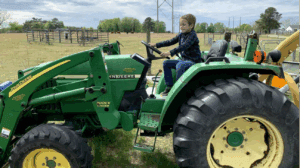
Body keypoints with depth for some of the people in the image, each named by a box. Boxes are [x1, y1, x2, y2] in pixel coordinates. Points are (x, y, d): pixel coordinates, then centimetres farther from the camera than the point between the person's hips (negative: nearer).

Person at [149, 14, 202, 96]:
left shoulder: (192, 35, -15)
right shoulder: (181, 35, 10)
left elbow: (183, 46, -29)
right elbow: (170, 42, 13)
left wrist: (170, 53, -40)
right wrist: (156, 45, 6)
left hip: (193, 61, -9)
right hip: (184, 60, 9)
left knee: (179, 65, -37)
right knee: (166, 63, 0)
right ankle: (169, 87, 1)